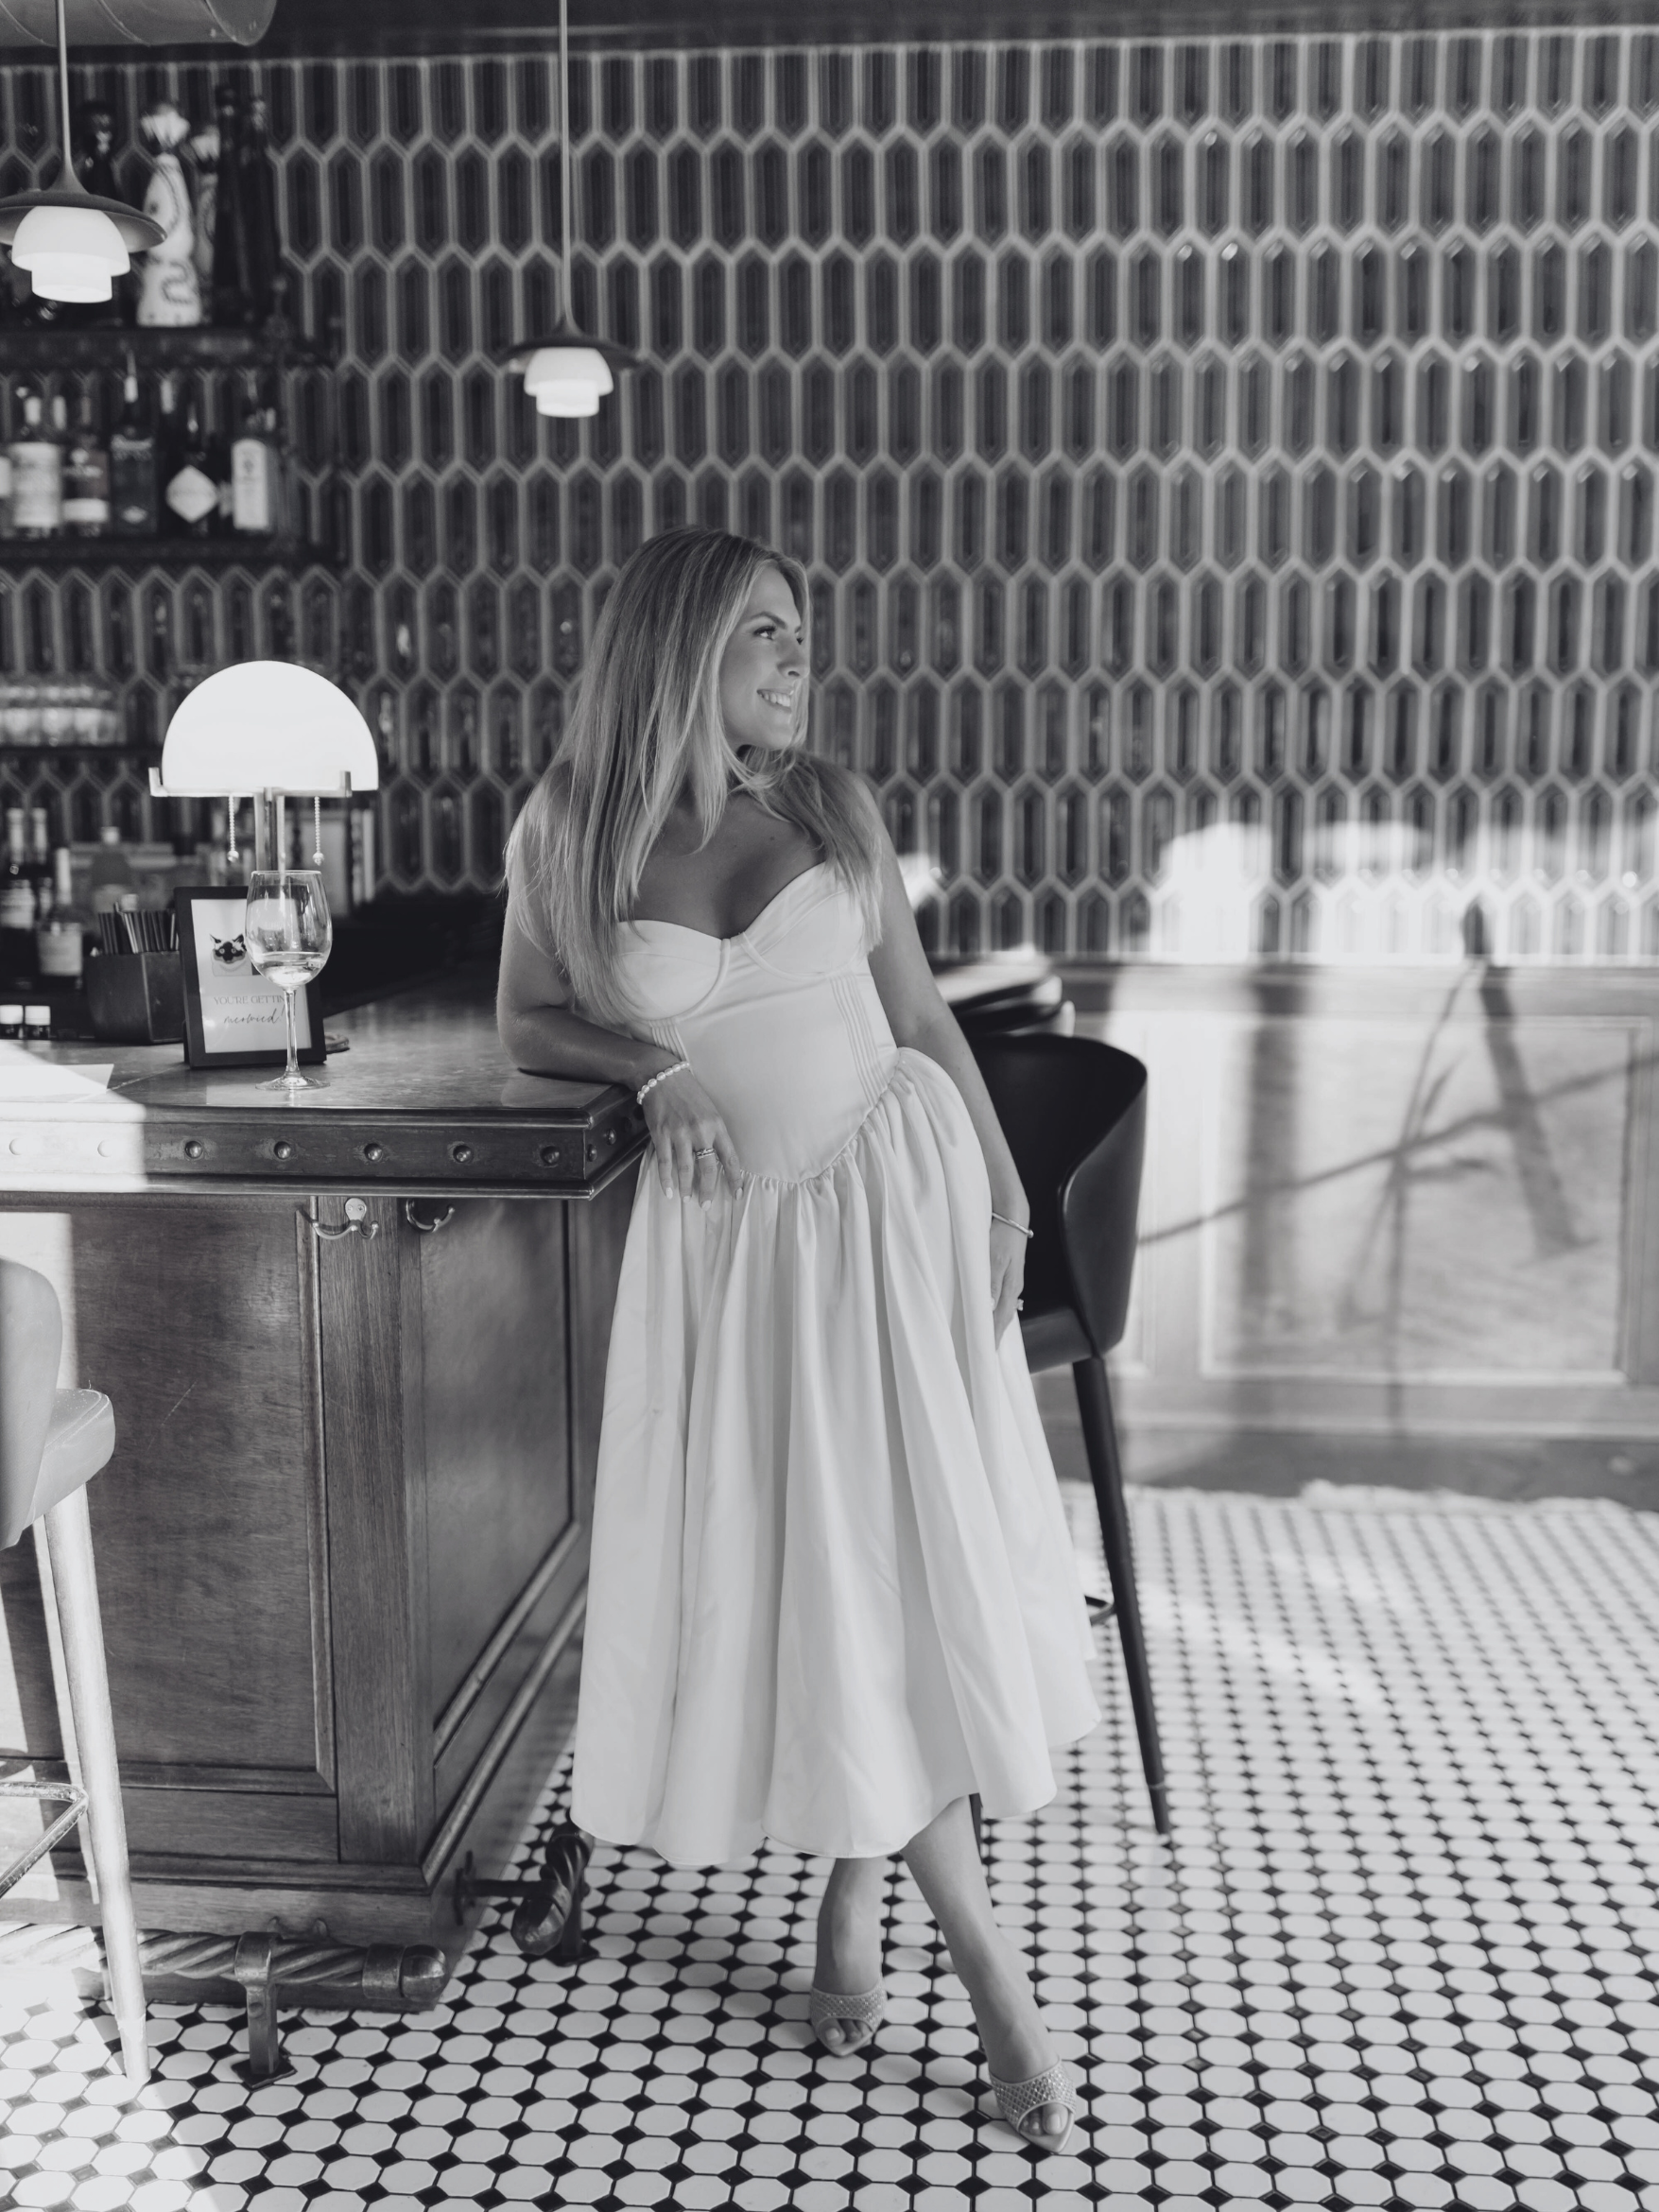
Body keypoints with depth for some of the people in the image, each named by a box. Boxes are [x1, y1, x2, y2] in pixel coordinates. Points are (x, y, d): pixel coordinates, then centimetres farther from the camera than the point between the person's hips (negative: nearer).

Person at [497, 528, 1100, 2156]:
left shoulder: (829, 802, 3)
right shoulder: (567, 833, -1)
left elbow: (921, 1011, 7)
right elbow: (527, 1025, 10)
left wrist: (1003, 1183, 1)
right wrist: (655, 1070, -9)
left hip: (892, 1190, 1)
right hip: (730, 1227, -1)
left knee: (897, 1551, 2)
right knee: (793, 1566, 0)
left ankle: (855, 1901, 22)